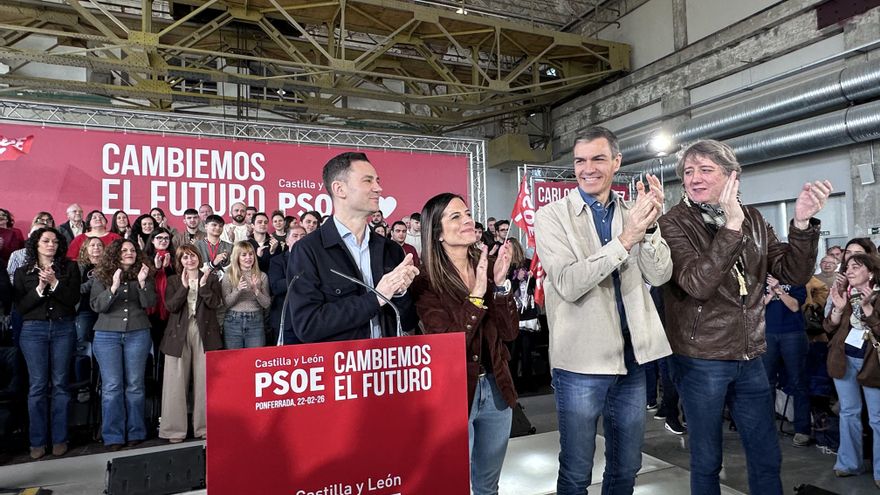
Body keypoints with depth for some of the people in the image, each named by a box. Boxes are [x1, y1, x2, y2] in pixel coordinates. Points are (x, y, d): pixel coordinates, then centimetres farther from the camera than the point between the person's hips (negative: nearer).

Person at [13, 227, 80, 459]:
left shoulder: (69, 268, 5)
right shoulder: (23, 272, 7)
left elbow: (74, 299, -3)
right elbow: (20, 306, 1)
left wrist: (55, 283, -16)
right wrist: (39, 289, -13)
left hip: (63, 329, 0)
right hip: (33, 330, 0)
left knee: (60, 384, 4)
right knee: (37, 385, 1)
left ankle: (59, 438, 11)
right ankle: (37, 440, 10)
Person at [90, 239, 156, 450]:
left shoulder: (144, 275, 6)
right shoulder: (102, 276, 5)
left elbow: (150, 303, -2)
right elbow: (97, 306, -4)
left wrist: (142, 282, -15)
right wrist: (114, 287, -17)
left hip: (138, 334, 1)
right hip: (108, 335, 0)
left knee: (135, 385, 4)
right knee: (111, 386, 0)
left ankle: (135, 433, 14)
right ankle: (113, 436, 9)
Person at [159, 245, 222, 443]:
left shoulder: (211, 278, 11)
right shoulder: (173, 281, 11)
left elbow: (215, 303, -2)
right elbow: (171, 306, -3)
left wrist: (203, 285, -11)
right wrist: (184, 286, -11)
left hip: (204, 334, 0)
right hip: (179, 334, 0)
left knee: (204, 381, 0)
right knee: (176, 382, -1)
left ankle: (204, 426, 9)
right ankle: (175, 429, 8)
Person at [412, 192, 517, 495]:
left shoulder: (486, 267, 0)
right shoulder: (426, 282, -14)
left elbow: (509, 332, -4)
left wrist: (500, 283, -17)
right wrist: (476, 294, -28)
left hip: (496, 387, 5)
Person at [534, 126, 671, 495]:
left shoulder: (632, 212, 6)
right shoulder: (552, 216, -7)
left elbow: (660, 275, -4)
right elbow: (567, 284, -20)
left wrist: (650, 227, -20)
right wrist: (625, 239, -27)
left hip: (631, 358, 5)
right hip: (581, 362, -4)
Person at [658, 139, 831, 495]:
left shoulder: (753, 220, 4)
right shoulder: (673, 224, -11)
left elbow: (794, 273, -1)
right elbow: (698, 284, -24)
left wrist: (802, 223, -16)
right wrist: (731, 226, -30)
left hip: (749, 359, 5)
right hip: (700, 362, -4)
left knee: (767, 457, 17)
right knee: (707, 460, 10)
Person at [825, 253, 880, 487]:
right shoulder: (844, 293, 3)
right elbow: (829, 328, 2)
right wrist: (838, 307, -14)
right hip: (844, 359, 4)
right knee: (848, 413, 13)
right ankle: (849, 463, 24)